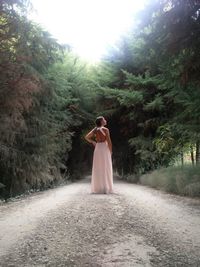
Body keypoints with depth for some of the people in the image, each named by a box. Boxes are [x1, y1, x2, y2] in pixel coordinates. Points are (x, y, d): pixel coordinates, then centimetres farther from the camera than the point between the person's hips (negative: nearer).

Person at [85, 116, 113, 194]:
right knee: (105, 169, 0)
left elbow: (86, 137, 7)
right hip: (105, 149, -5)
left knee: (97, 169, 7)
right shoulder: (105, 129, -8)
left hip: (97, 149, 5)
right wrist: (110, 151, -1)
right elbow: (109, 142, -11)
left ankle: (97, 188, 9)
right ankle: (106, 188, -1)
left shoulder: (95, 130, 7)